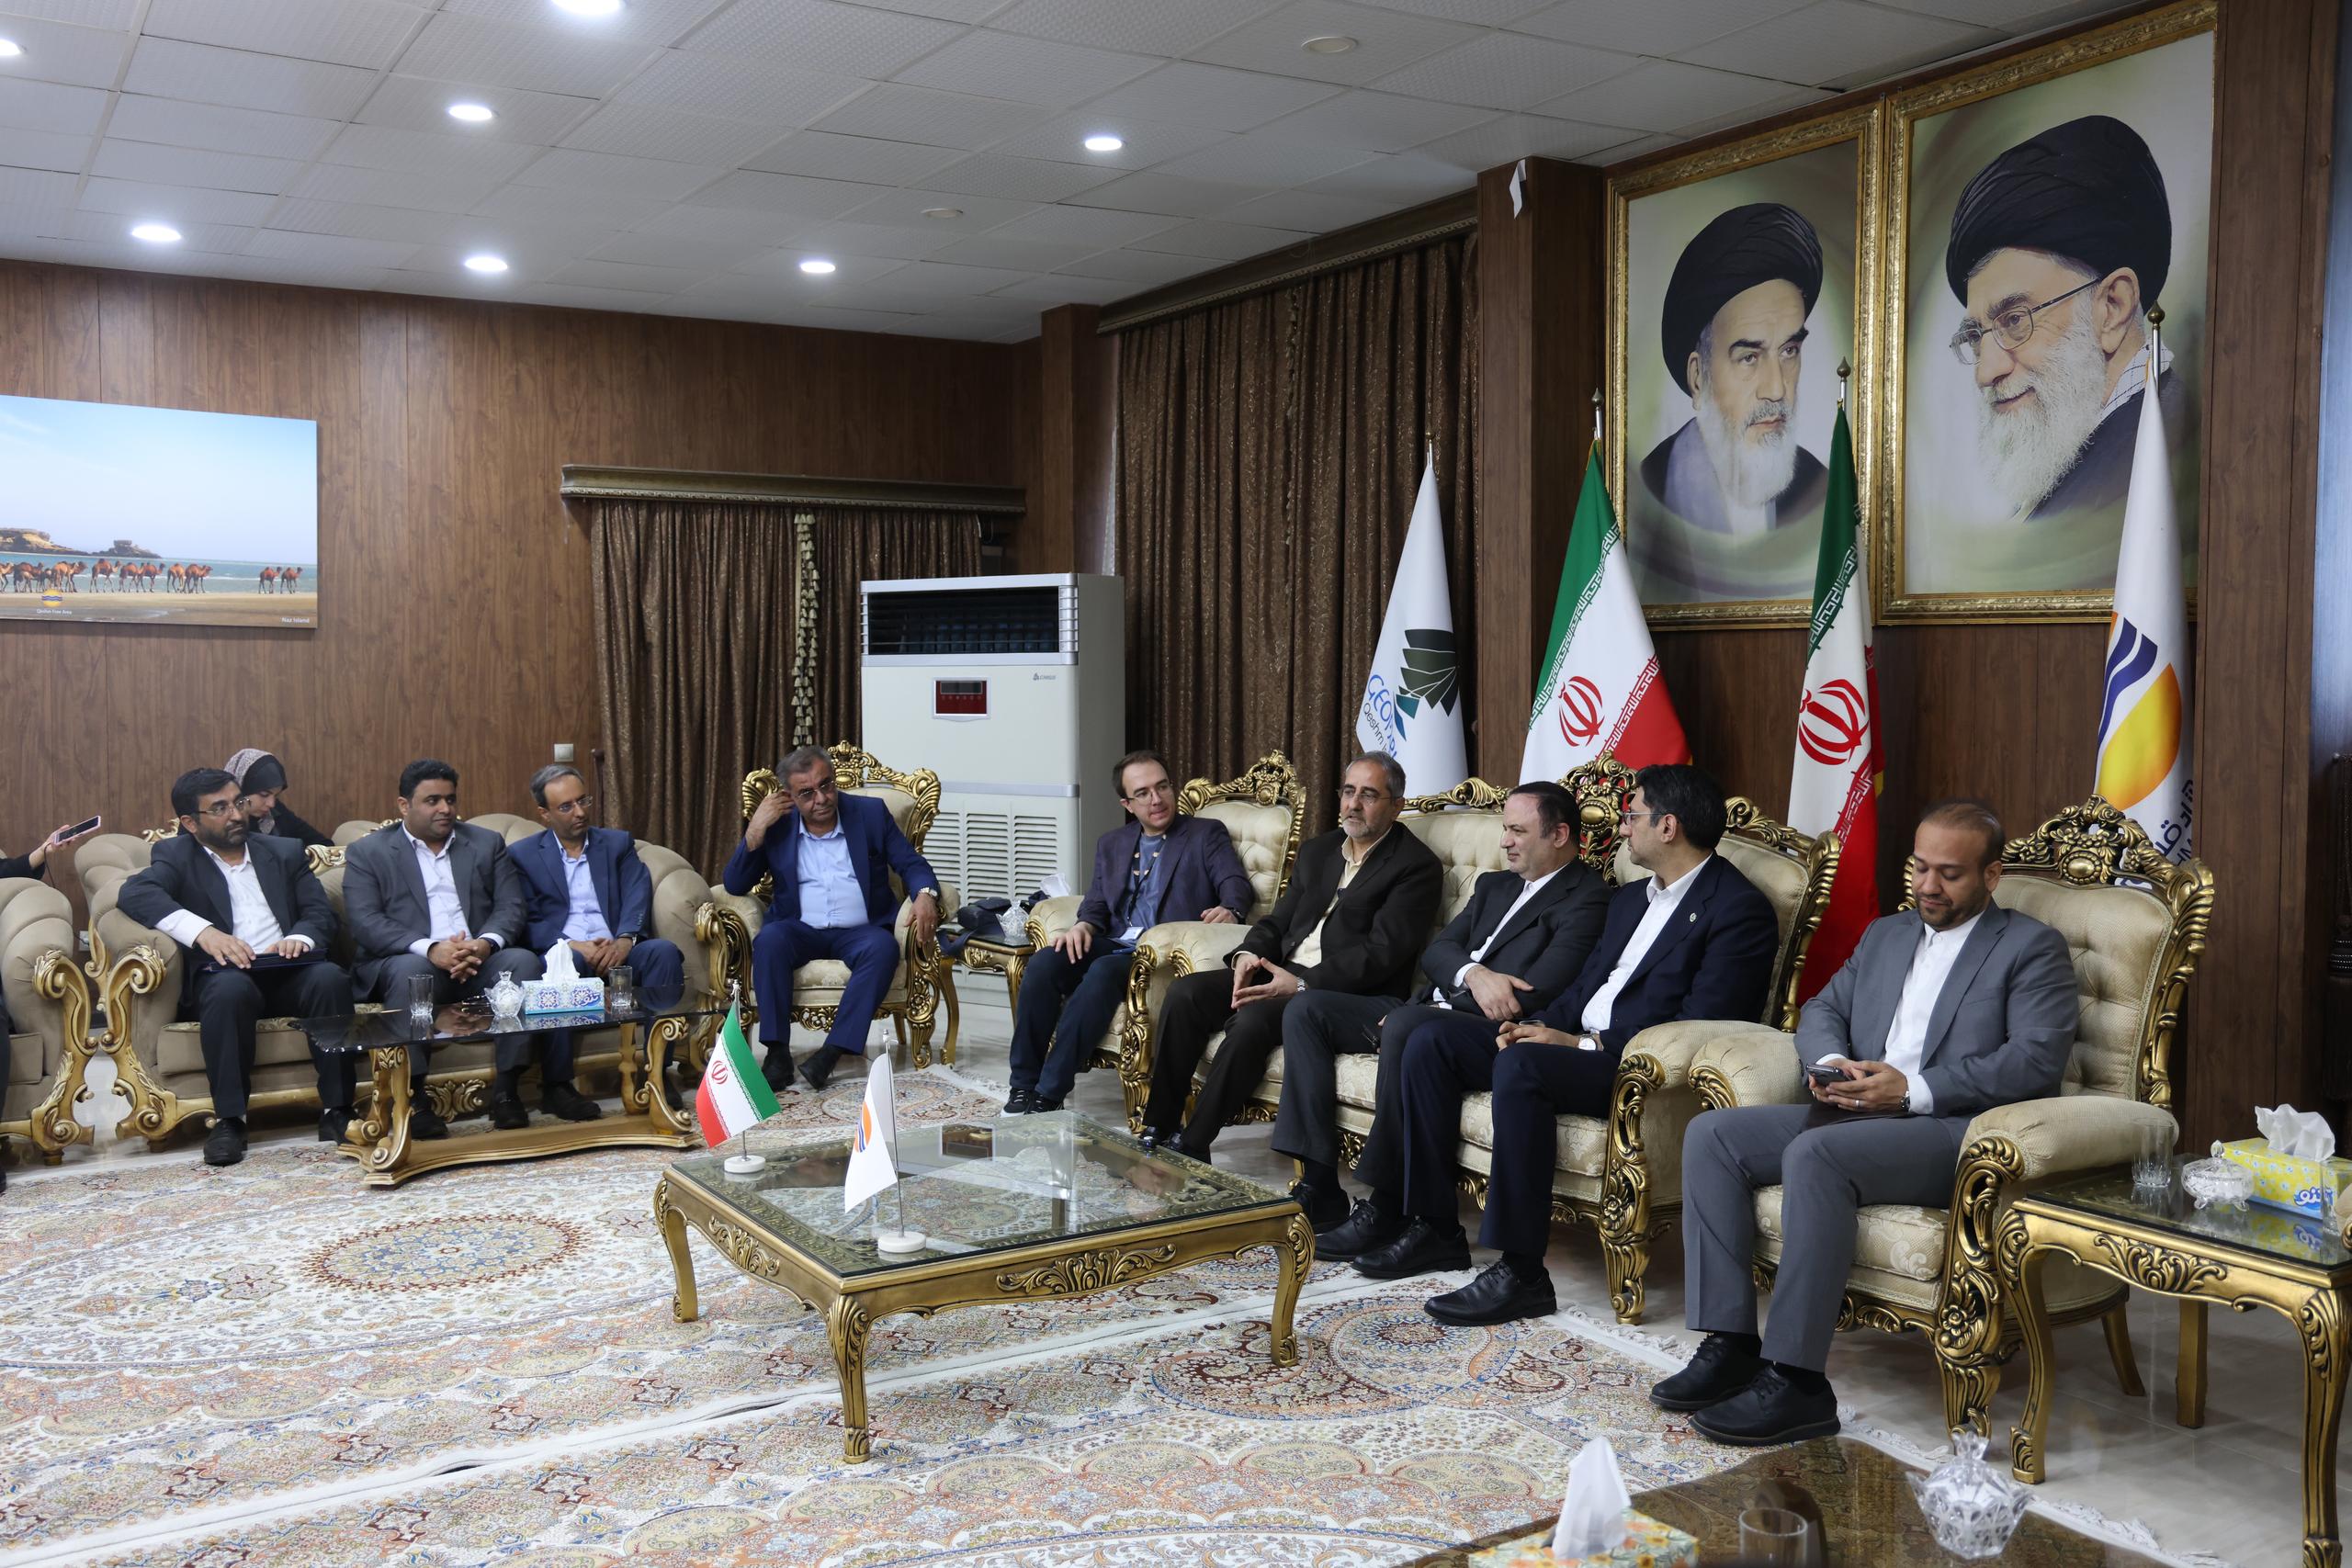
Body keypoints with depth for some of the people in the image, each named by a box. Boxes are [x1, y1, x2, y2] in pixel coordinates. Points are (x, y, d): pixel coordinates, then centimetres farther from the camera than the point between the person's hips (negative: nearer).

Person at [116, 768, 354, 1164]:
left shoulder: (285, 853, 22)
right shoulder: (177, 856, 12)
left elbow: (321, 913, 12)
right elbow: (136, 892, -9)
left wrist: (299, 938, -14)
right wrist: (204, 931, -26)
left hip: (288, 972, 2)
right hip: (224, 973, -2)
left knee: (330, 976, -31)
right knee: (230, 988, -37)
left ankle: (336, 1110, -26)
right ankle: (228, 1119, -29)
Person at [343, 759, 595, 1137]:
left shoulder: (487, 844, 17)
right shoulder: (367, 853, 8)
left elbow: (510, 907, 7)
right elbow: (365, 923, -6)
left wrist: (485, 943, -17)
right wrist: (430, 949, -23)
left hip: (478, 960, 3)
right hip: (405, 962, -2)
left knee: (523, 961, -28)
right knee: (410, 970, -37)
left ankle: (507, 1089, -27)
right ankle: (411, 1098, -33)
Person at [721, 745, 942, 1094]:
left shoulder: (871, 813, 4)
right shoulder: (776, 824, 5)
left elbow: (912, 864, 4)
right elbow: (734, 886, 2)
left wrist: (925, 894, -20)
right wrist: (755, 830, -12)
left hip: (859, 931, 0)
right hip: (800, 930, 1)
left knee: (883, 947, -34)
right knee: (769, 940, -32)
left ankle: (832, 1052, -34)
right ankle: (778, 1054, -29)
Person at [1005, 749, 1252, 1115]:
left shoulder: (1206, 834, 10)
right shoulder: (1111, 844, 23)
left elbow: (1237, 883, -3)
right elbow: (1097, 902, 16)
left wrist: (1230, 909, -27)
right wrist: (1084, 925, -9)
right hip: (1114, 944, 5)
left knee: (1103, 972, -34)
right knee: (1044, 962, -24)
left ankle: (1049, 1094, -31)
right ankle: (1024, 1086, -19)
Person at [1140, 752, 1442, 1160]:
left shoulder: (1417, 866, -5)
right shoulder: (1319, 850, 19)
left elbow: (1382, 951, -16)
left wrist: (1303, 985, -25)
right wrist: (1248, 954, -6)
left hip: (1349, 991, -7)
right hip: (1280, 973, 7)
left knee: (1252, 1018, -32)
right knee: (1185, 994, -14)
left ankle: (1192, 1146, -21)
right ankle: (1157, 1129, -9)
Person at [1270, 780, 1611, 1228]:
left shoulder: (1586, 898, -3)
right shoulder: (1494, 885, 23)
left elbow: (1536, 993, -15)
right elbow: (1435, 952, 13)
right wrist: (1473, 974, -13)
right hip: (1429, 1009, 9)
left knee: (1405, 1025, -38)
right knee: (1307, 1010, -5)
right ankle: (1320, 1190, -11)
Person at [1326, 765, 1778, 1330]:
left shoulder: (1739, 909, -8)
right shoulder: (1630, 897, 22)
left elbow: (1701, 1025, -18)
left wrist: (1585, 1044, -18)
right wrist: (1540, 1025, -1)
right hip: (1576, 1042, 9)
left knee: (1519, 1066, -36)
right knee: (1432, 1041, -6)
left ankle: (1522, 1272, -30)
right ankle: (1432, 1227, -4)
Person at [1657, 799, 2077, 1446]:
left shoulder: (2031, 948, 4)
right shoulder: (1885, 935, 24)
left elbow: (2036, 1060, -10)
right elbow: (1821, 1011, 23)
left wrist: (1913, 1090, -18)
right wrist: (1830, 1062, -2)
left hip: (1960, 1132, -7)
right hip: (1857, 1114, 7)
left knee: (1814, 1154, -34)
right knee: (1711, 1136, -13)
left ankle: (1796, 1381, -30)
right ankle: (1729, 1344, -14)